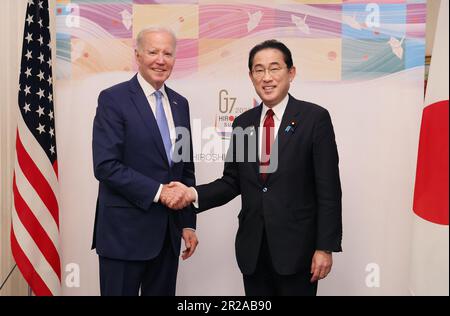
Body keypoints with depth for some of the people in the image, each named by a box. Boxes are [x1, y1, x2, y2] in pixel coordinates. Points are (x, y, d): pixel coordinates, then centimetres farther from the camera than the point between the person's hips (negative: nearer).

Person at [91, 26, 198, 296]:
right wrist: (157, 191, -18)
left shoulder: (180, 103, 10)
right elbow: (106, 165, -16)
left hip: (168, 232, 6)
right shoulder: (113, 99, -8)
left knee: (162, 292, 15)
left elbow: (186, 167, 12)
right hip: (125, 232, -5)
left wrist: (188, 223, 9)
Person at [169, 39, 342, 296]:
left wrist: (326, 247, -11)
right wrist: (194, 194, -8)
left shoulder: (315, 117, -7)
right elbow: (232, 182, 8)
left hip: (296, 246, -4)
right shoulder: (243, 123, 7)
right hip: (252, 248, 4)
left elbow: (328, 189, -9)